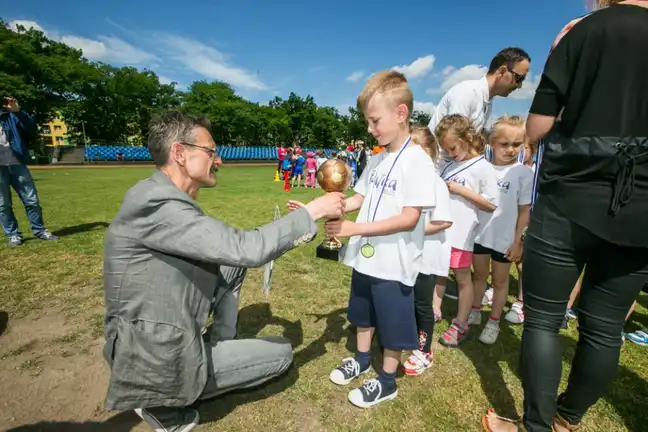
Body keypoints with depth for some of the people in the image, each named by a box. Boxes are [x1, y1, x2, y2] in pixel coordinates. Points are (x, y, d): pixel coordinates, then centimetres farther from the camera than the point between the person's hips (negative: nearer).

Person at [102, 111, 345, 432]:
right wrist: (313, 211, -22)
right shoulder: (156, 203, -27)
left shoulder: (161, 197, 3)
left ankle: (223, 346, 17)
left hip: (161, 334, 9)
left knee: (234, 264, 11)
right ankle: (165, 402, 6)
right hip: (159, 359, -9)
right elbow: (244, 249, -31)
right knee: (282, 352, 5)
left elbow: (224, 246, 11)